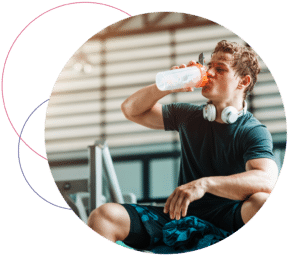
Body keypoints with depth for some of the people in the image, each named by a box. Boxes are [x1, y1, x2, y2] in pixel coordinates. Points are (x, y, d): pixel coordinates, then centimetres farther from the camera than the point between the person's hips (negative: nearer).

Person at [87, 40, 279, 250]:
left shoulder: (254, 131, -3)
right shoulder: (189, 116, 16)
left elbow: (267, 179, -23)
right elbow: (131, 110, 23)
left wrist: (205, 184, -36)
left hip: (225, 221, -4)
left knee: (265, 202, -40)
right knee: (103, 217, -21)